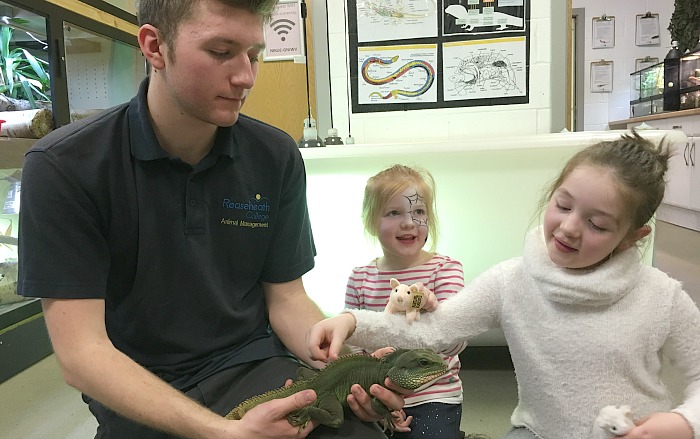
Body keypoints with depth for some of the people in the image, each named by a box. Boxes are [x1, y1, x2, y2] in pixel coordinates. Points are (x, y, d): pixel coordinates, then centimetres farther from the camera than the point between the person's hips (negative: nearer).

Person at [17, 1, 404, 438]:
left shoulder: (276, 157, -4)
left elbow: (286, 299, 1)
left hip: (253, 364, 1)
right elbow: (81, 352, -15)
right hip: (138, 396, 0)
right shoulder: (63, 167, -13)